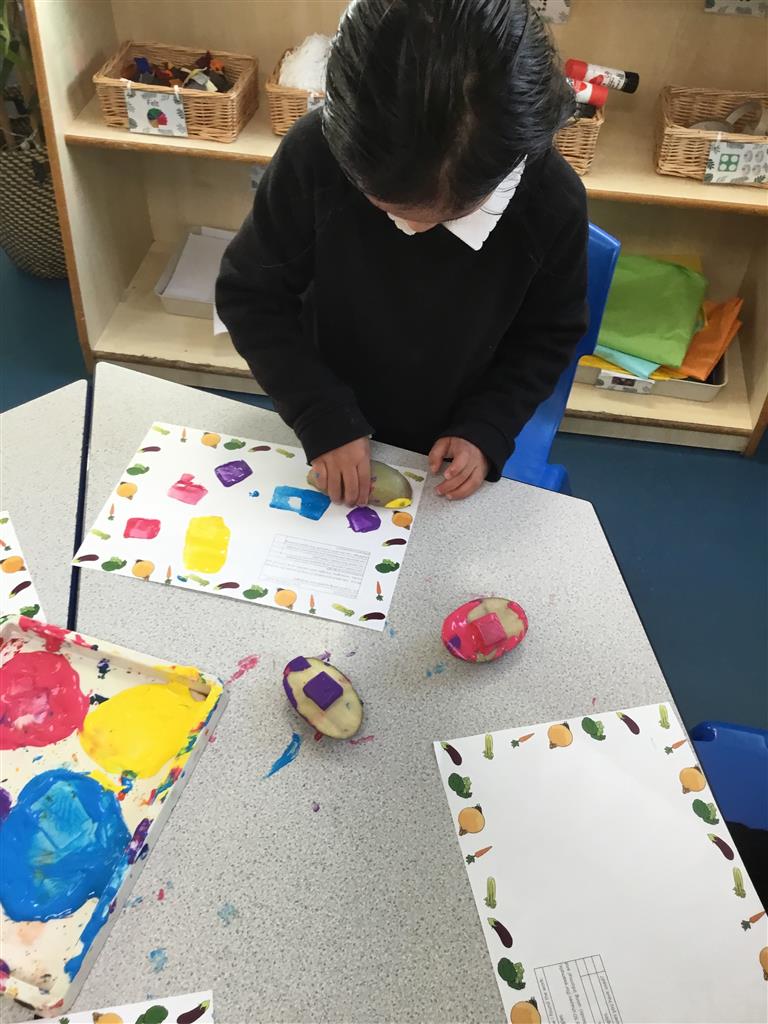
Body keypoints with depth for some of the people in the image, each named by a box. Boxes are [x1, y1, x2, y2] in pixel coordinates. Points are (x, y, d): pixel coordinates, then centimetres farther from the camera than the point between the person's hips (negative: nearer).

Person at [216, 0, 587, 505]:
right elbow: (250, 296, -16)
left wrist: (485, 431, -19)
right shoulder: (317, 155, -27)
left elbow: (548, 336, -8)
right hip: (328, 436, 1)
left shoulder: (553, 201, -25)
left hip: (449, 450, 0)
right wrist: (323, 418, -24)